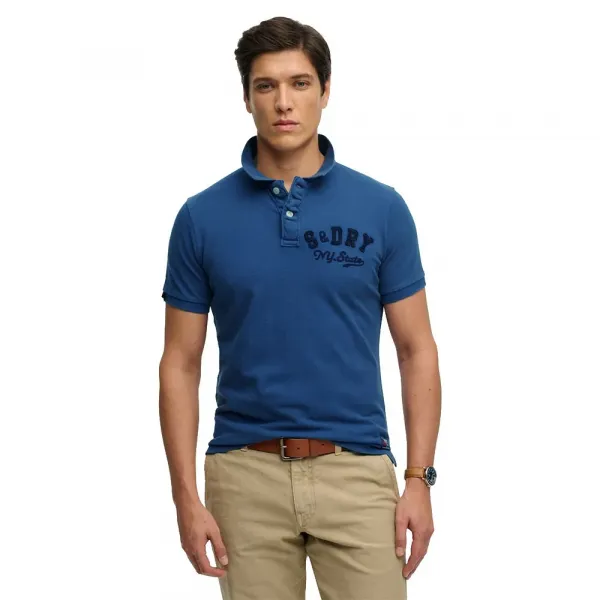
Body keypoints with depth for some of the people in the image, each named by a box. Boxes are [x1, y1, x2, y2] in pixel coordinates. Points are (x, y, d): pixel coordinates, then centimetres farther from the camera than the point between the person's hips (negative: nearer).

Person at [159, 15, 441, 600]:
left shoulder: (382, 209, 0)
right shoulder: (203, 218, 1)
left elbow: (417, 351, 3)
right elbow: (181, 363, 3)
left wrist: (418, 479, -5)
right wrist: (186, 495, -5)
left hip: (356, 473, 0)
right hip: (248, 477, 1)